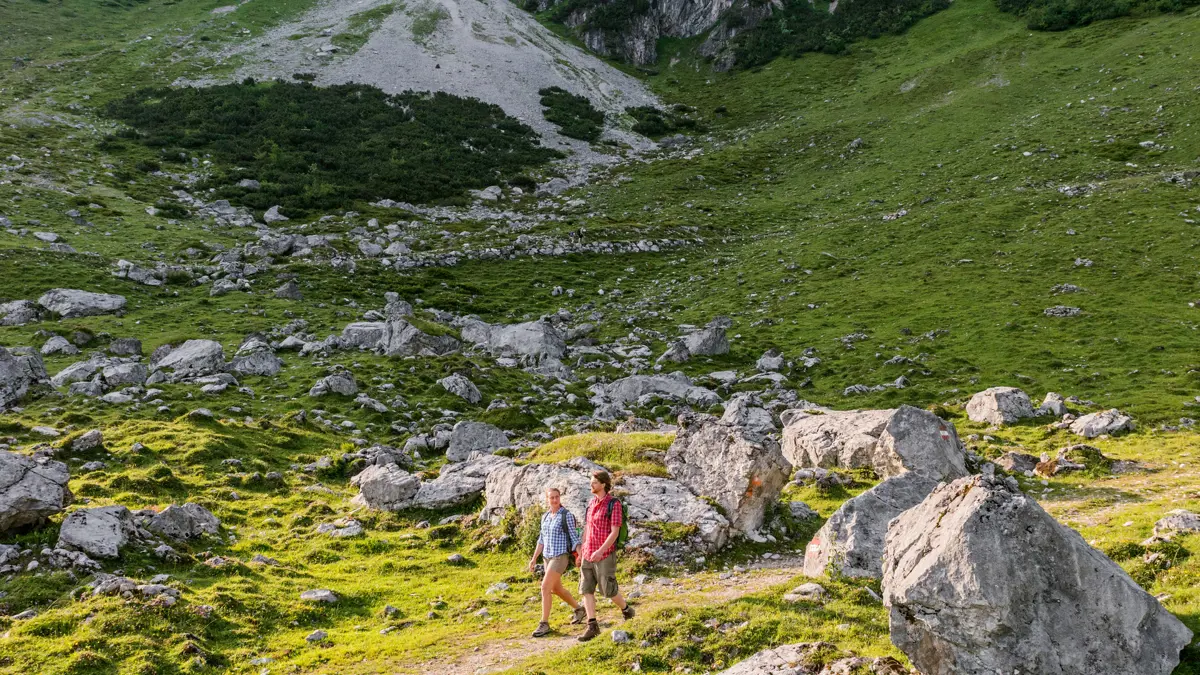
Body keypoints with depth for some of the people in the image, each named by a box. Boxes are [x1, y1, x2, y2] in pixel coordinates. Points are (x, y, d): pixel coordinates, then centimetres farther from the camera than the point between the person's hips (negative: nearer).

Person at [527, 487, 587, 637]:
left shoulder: (567, 515, -10)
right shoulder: (545, 517, 11)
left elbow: (574, 537, -9)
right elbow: (542, 540, 16)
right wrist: (534, 558, 11)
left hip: (561, 557, -8)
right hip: (548, 557, 8)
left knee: (545, 587, -17)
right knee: (556, 589, 19)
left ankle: (544, 624, -10)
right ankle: (579, 609, 42)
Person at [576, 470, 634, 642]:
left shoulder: (614, 504, -13)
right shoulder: (591, 503, 10)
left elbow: (615, 532, -19)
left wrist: (601, 551, -29)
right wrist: (581, 552, 19)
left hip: (605, 555, -7)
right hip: (589, 555, 7)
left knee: (608, 590, 1)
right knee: (586, 589, -2)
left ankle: (626, 609, 30)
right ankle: (593, 626, 0)